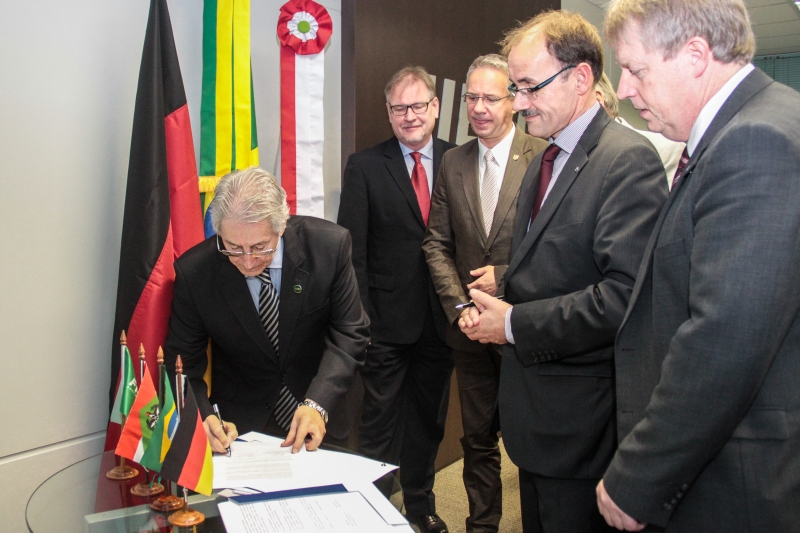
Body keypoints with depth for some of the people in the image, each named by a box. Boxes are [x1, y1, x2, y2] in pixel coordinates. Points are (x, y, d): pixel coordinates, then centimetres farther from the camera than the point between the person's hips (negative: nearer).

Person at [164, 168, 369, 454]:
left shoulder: (330, 245, -16)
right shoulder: (193, 272, -15)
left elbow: (350, 334, -10)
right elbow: (183, 362, -5)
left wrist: (317, 404, -23)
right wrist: (202, 417, -24)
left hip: (321, 417, 3)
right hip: (240, 427, -2)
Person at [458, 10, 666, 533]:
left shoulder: (629, 159, -18)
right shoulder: (543, 161, 12)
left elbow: (624, 295, -26)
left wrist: (515, 324, -19)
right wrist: (495, 309, 0)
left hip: (581, 414, -8)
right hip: (533, 409, 8)